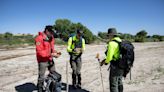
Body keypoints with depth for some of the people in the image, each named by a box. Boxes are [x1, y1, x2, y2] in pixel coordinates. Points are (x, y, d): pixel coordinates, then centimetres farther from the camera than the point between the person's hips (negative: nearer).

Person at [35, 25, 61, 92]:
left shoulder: (51, 38, 6)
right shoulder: (39, 38, -17)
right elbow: (40, 52, -23)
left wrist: (55, 52, -5)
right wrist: (51, 54, -27)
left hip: (50, 60, 8)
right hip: (42, 61, -7)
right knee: (41, 77, 4)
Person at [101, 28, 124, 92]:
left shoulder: (112, 43, -18)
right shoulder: (120, 42, 10)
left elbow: (109, 57, -19)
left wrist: (105, 62, 3)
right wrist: (105, 60, 12)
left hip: (115, 66, -9)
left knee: (113, 84, 3)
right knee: (119, 82, 23)